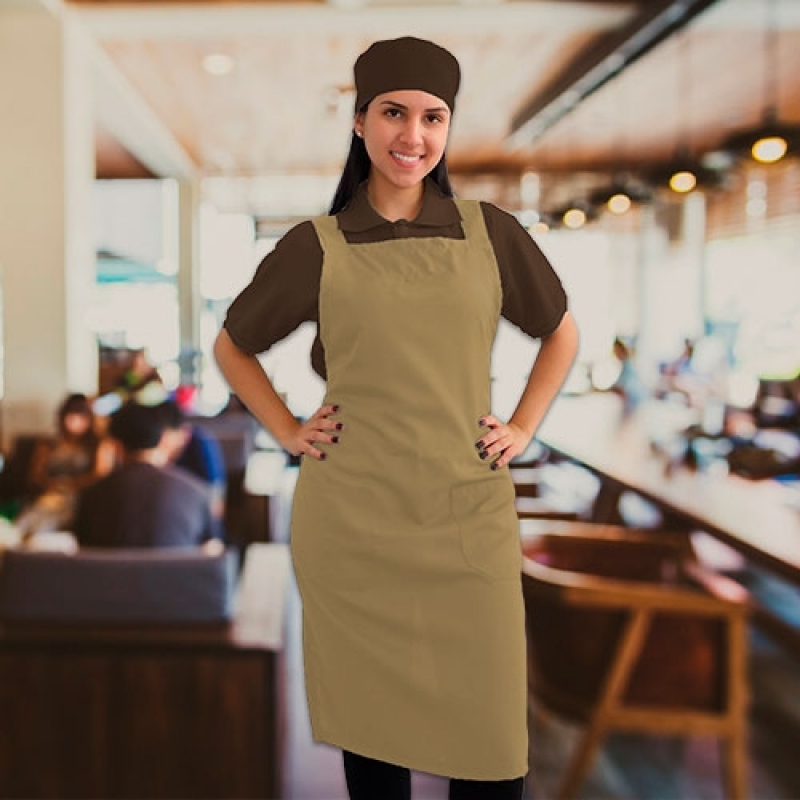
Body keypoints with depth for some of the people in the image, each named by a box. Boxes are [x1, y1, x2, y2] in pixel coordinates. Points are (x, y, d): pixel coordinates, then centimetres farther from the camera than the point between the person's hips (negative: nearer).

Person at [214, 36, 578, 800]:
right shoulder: (315, 247, 2)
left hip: (468, 520, 1)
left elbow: (561, 334, 19)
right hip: (349, 525, 0)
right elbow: (232, 345, 16)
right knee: (370, 730, 10)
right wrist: (287, 431, 5)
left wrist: (522, 428, 8)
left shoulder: (490, 233, 4)